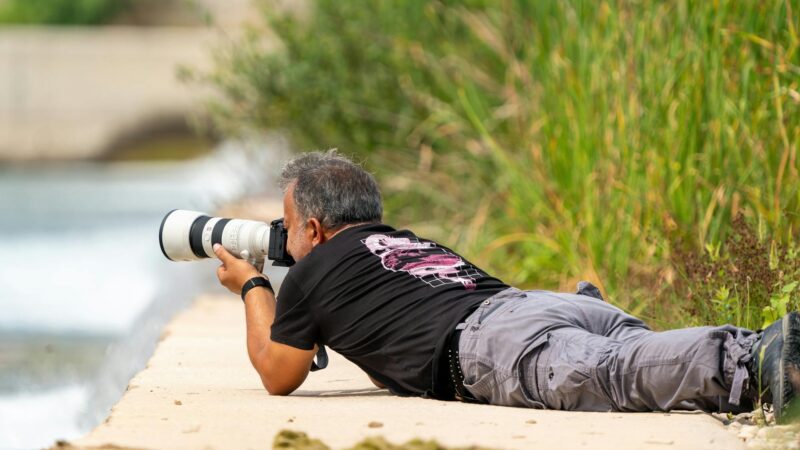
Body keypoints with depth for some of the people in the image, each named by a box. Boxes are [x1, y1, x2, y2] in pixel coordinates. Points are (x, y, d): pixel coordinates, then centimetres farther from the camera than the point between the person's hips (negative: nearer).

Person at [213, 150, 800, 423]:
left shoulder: (314, 270, 23)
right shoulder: (416, 244, 45)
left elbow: (278, 376, 32)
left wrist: (252, 287, 48)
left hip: (488, 340, -8)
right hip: (545, 301, 8)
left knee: (609, 376, -31)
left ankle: (749, 367, -58)